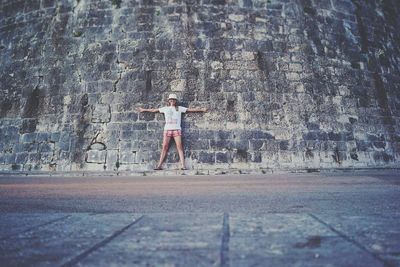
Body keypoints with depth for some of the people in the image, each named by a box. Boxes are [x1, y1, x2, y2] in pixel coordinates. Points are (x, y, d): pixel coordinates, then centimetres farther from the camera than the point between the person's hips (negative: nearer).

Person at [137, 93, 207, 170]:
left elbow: (190, 109, 8)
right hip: (167, 129, 1)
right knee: (164, 147, -1)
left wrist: (201, 109, 5)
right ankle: (159, 165, 1)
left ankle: (182, 165, -11)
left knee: (179, 147, -8)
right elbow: (154, 110, 21)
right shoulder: (165, 108, 15)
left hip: (177, 129, -1)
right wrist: (143, 110, 26)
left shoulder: (180, 108, 11)